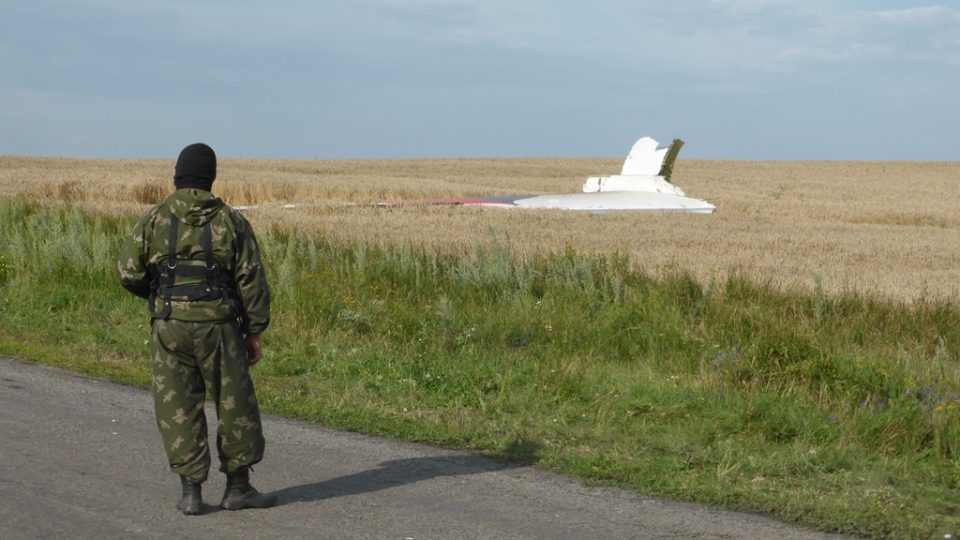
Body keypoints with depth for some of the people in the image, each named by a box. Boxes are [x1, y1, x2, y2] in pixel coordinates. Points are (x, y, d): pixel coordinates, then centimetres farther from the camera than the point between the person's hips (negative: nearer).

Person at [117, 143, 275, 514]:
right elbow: (251, 279, -2)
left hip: (170, 327, 1)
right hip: (218, 326, -1)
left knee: (178, 409, 7)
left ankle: (190, 492, 5)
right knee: (234, 405, 10)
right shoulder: (230, 221, 1)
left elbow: (128, 272, -1)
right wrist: (255, 332, 5)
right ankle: (238, 487, 15)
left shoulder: (155, 219, 1)